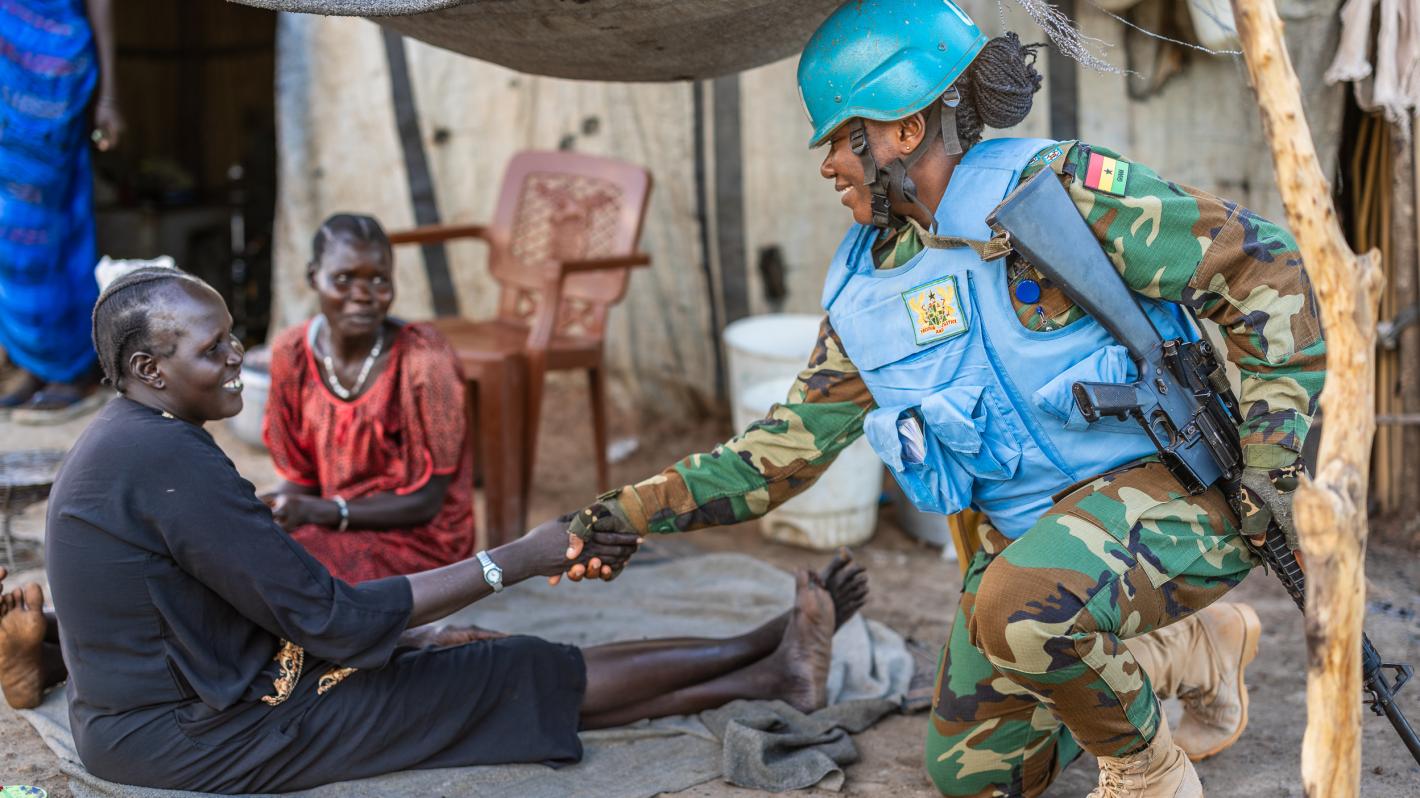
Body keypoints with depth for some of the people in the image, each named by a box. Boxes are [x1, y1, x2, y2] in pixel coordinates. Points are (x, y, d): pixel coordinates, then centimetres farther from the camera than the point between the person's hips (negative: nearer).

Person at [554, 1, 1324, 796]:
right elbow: (788, 447, 7)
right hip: (1027, 533, 8)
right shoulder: (866, 287, 5)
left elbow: (1263, 262, -15)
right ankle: (1197, 649, 26)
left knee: (1023, 608, -38)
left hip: (1160, 489, -8)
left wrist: (1269, 460, -19)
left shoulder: (1059, 189, -16)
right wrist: (636, 513, -4)